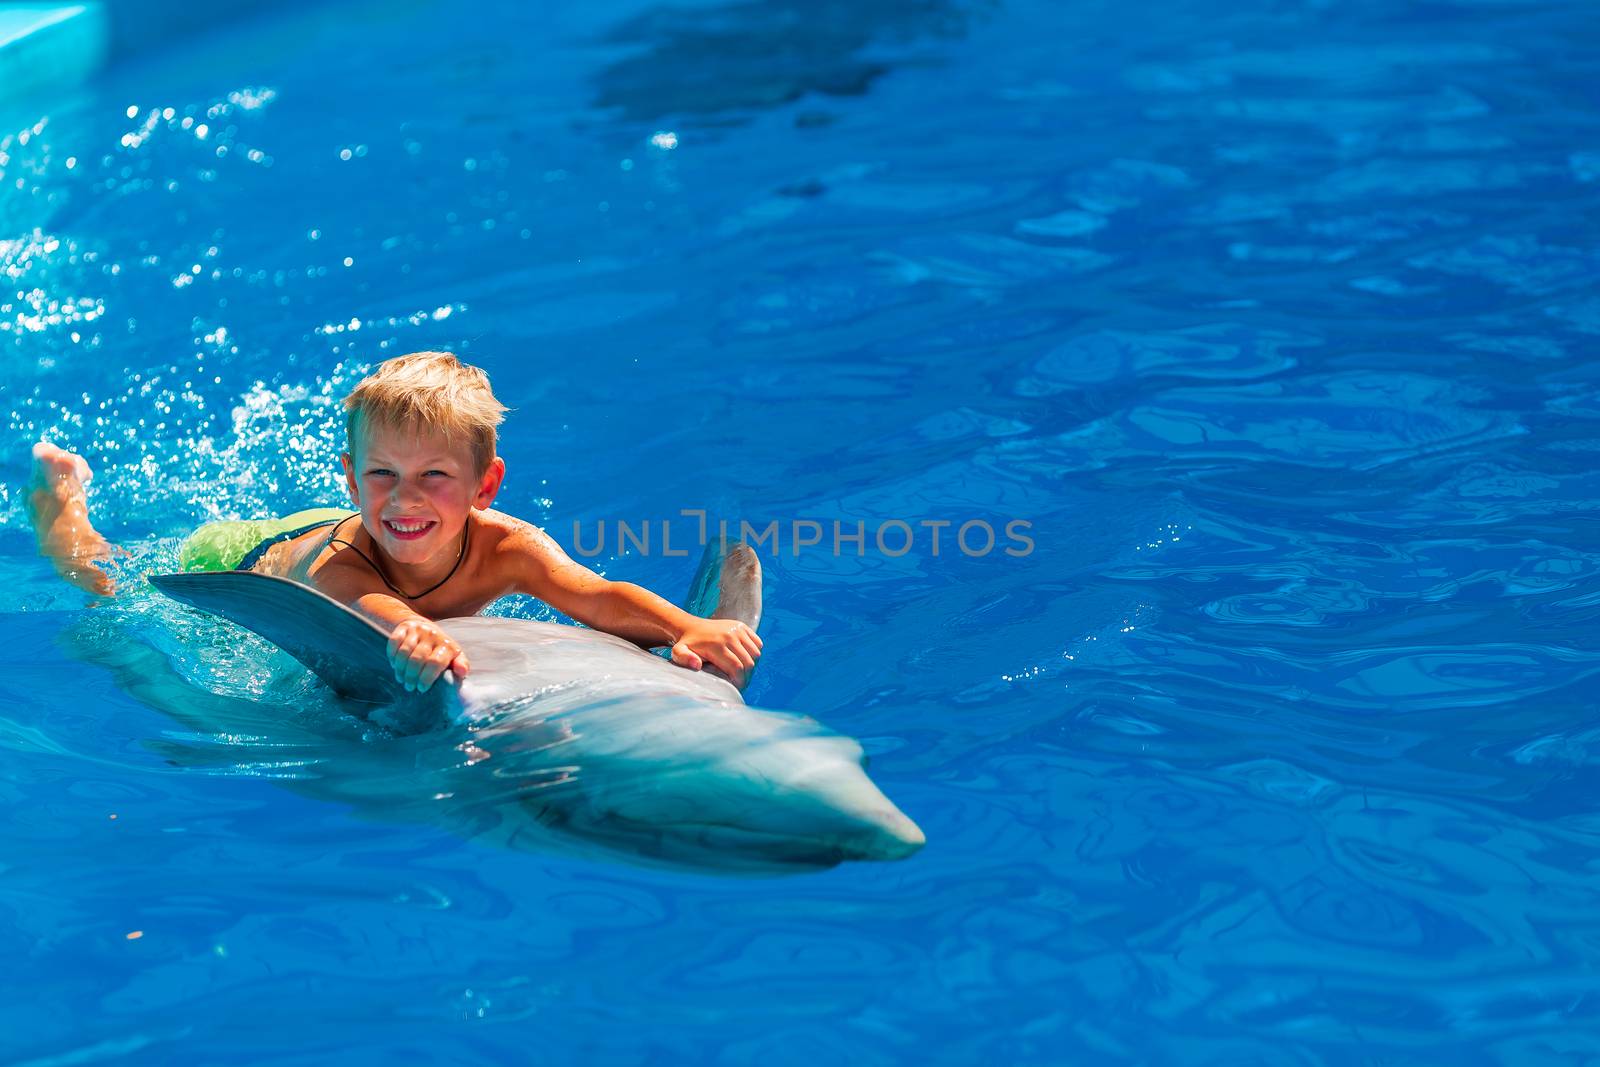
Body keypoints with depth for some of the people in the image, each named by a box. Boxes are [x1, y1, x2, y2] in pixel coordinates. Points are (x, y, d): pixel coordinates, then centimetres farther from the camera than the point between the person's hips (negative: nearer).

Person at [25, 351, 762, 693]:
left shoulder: (503, 547, -41)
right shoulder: (335, 565, -50)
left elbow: (600, 597, -54)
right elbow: (366, 603, -72)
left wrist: (692, 629, -73)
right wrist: (411, 631, -96)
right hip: (239, 563, -2)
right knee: (107, 583, 25)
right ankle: (59, 484, 50)